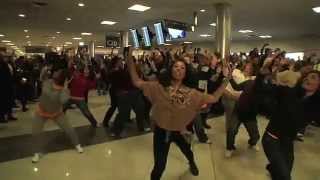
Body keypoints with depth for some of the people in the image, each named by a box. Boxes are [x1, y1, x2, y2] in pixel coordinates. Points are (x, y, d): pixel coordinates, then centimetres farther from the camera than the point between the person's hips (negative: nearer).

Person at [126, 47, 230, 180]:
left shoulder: (191, 93, -11)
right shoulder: (158, 87, -14)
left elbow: (214, 98, -12)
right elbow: (137, 82, -18)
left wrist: (225, 80, -17)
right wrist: (130, 59, -25)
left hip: (179, 131, 3)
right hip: (161, 131, -3)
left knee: (188, 153, 33)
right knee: (159, 166, 7)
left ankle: (192, 164, 71)